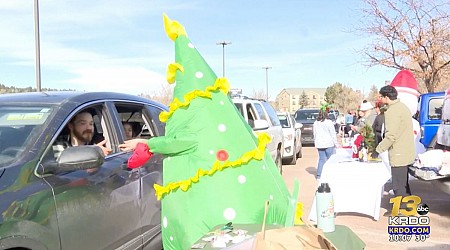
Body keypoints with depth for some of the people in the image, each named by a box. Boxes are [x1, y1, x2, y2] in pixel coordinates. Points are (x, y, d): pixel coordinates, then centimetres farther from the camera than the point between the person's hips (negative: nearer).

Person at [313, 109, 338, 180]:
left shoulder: (315, 123, 10)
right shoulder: (328, 122, -7)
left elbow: (314, 134, 15)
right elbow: (333, 134, -6)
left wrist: (316, 143, 21)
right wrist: (335, 143, 0)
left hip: (319, 144, 5)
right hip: (328, 143, -5)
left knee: (321, 159, 9)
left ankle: (319, 175, 5)